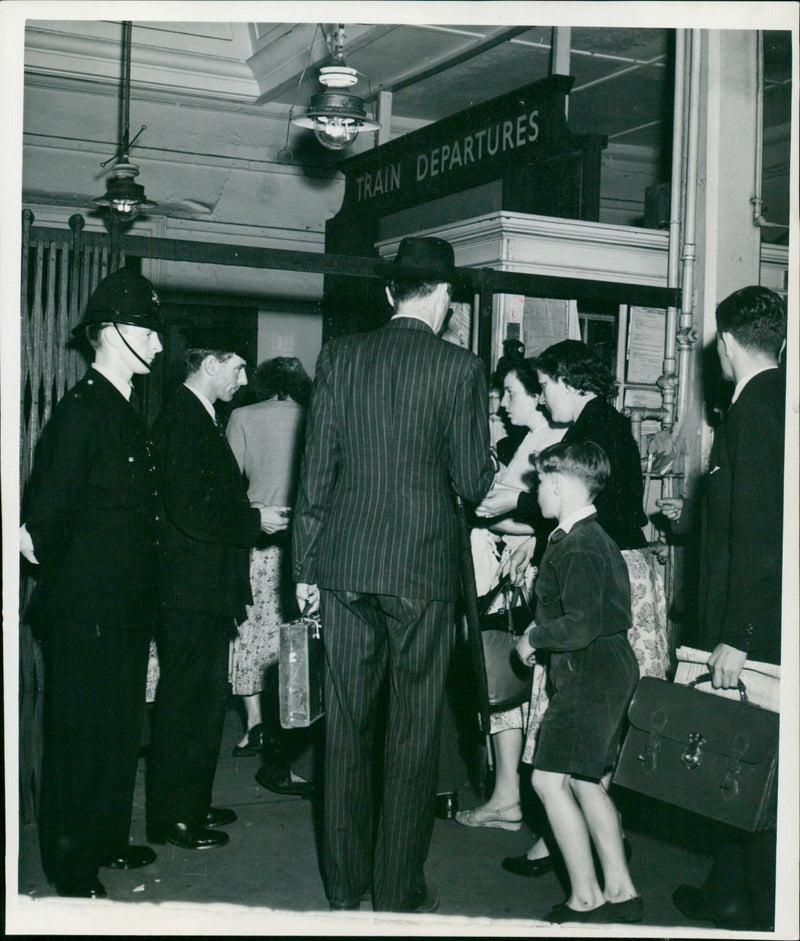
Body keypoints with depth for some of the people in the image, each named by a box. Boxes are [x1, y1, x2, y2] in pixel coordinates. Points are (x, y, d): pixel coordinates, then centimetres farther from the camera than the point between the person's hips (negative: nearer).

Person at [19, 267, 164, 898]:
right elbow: (45, 517, -19)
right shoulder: (82, 411, -17)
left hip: (126, 609, 9)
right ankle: (70, 869, 17)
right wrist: (61, 572, -2)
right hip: (85, 610, -9)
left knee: (121, 732, 18)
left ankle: (109, 841, 34)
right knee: (81, 737, 3)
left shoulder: (127, 413, 13)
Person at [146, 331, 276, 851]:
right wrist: (254, 520, -14)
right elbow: (191, 512, -23)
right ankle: (173, 816, 8)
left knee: (203, 699, 17)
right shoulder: (183, 419, -16)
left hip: (207, 590, 10)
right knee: (187, 701, -2)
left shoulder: (202, 419, 16)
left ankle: (192, 804, 28)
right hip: (192, 590, -10)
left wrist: (249, 510, 8)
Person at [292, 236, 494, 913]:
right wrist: (493, 462, 18)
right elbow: (472, 484, -5)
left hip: (344, 565, 3)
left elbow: (316, 469, 4)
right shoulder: (459, 367, -6)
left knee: (346, 725, 11)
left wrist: (306, 566, 10)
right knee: (414, 732, 7)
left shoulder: (340, 357, 3)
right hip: (422, 568, -3)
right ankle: (399, 893, 15)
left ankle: (344, 885, 22)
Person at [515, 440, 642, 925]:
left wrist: (533, 638, -10)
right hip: (611, 670, 10)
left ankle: (586, 900, -1)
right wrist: (542, 632, 14)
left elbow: (581, 626, -25)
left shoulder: (579, 547, -18)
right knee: (588, 782, 14)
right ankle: (620, 891, 20)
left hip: (590, 675, -10)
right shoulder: (597, 538, 14)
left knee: (550, 779, -7)